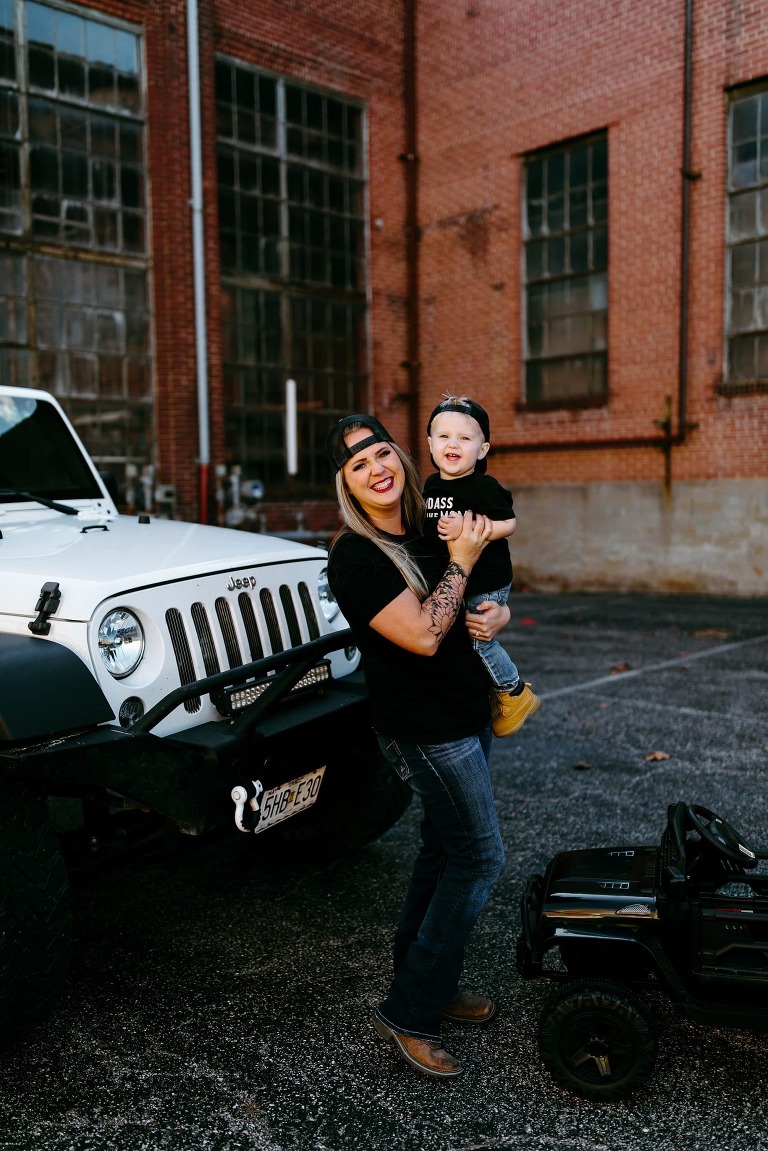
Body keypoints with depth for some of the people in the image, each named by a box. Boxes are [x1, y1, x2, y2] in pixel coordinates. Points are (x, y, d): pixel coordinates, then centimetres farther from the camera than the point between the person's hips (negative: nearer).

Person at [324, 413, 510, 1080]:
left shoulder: (428, 531, 8)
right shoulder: (357, 556, -18)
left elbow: (491, 597, 18)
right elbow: (424, 636, -25)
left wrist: (497, 615, -4)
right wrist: (462, 561, -18)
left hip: (466, 715, 9)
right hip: (426, 729, -8)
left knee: (443, 854, 16)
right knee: (479, 858, -5)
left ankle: (429, 983, 32)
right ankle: (409, 1012, 6)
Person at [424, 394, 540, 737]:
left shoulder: (484, 487, -15)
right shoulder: (431, 485, 7)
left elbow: (508, 524, -20)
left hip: (486, 583, -8)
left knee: (479, 639, -6)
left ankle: (516, 694, 15)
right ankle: (495, 694, 30)